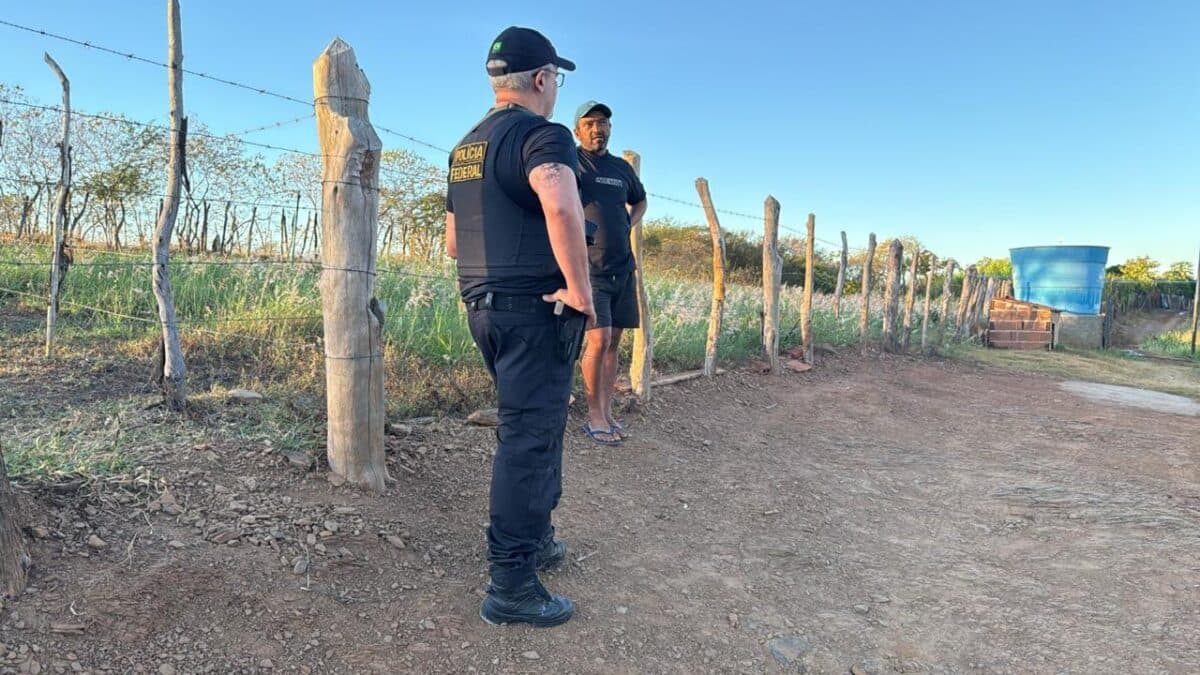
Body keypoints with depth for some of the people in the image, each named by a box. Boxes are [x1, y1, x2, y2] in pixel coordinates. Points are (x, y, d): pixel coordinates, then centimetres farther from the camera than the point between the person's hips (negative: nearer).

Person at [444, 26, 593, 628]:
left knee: (531, 427, 21)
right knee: (528, 437, -3)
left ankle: (535, 538, 35)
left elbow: (453, 242, 22)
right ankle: (511, 584, 5)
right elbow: (561, 206, -33)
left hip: (484, 307, 9)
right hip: (536, 309, -9)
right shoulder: (543, 133, -11)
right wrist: (579, 289, -24)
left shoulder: (465, 146, 17)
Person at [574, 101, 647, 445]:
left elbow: (640, 201, 31)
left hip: (623, 266, 6)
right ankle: (594, 416, 0)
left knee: (614, 340, 7)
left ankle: (606, 412, 16)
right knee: (599, 339, -14)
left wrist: (629, 224, 13)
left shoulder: (622, 168, 13)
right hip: (589, 266, -6)